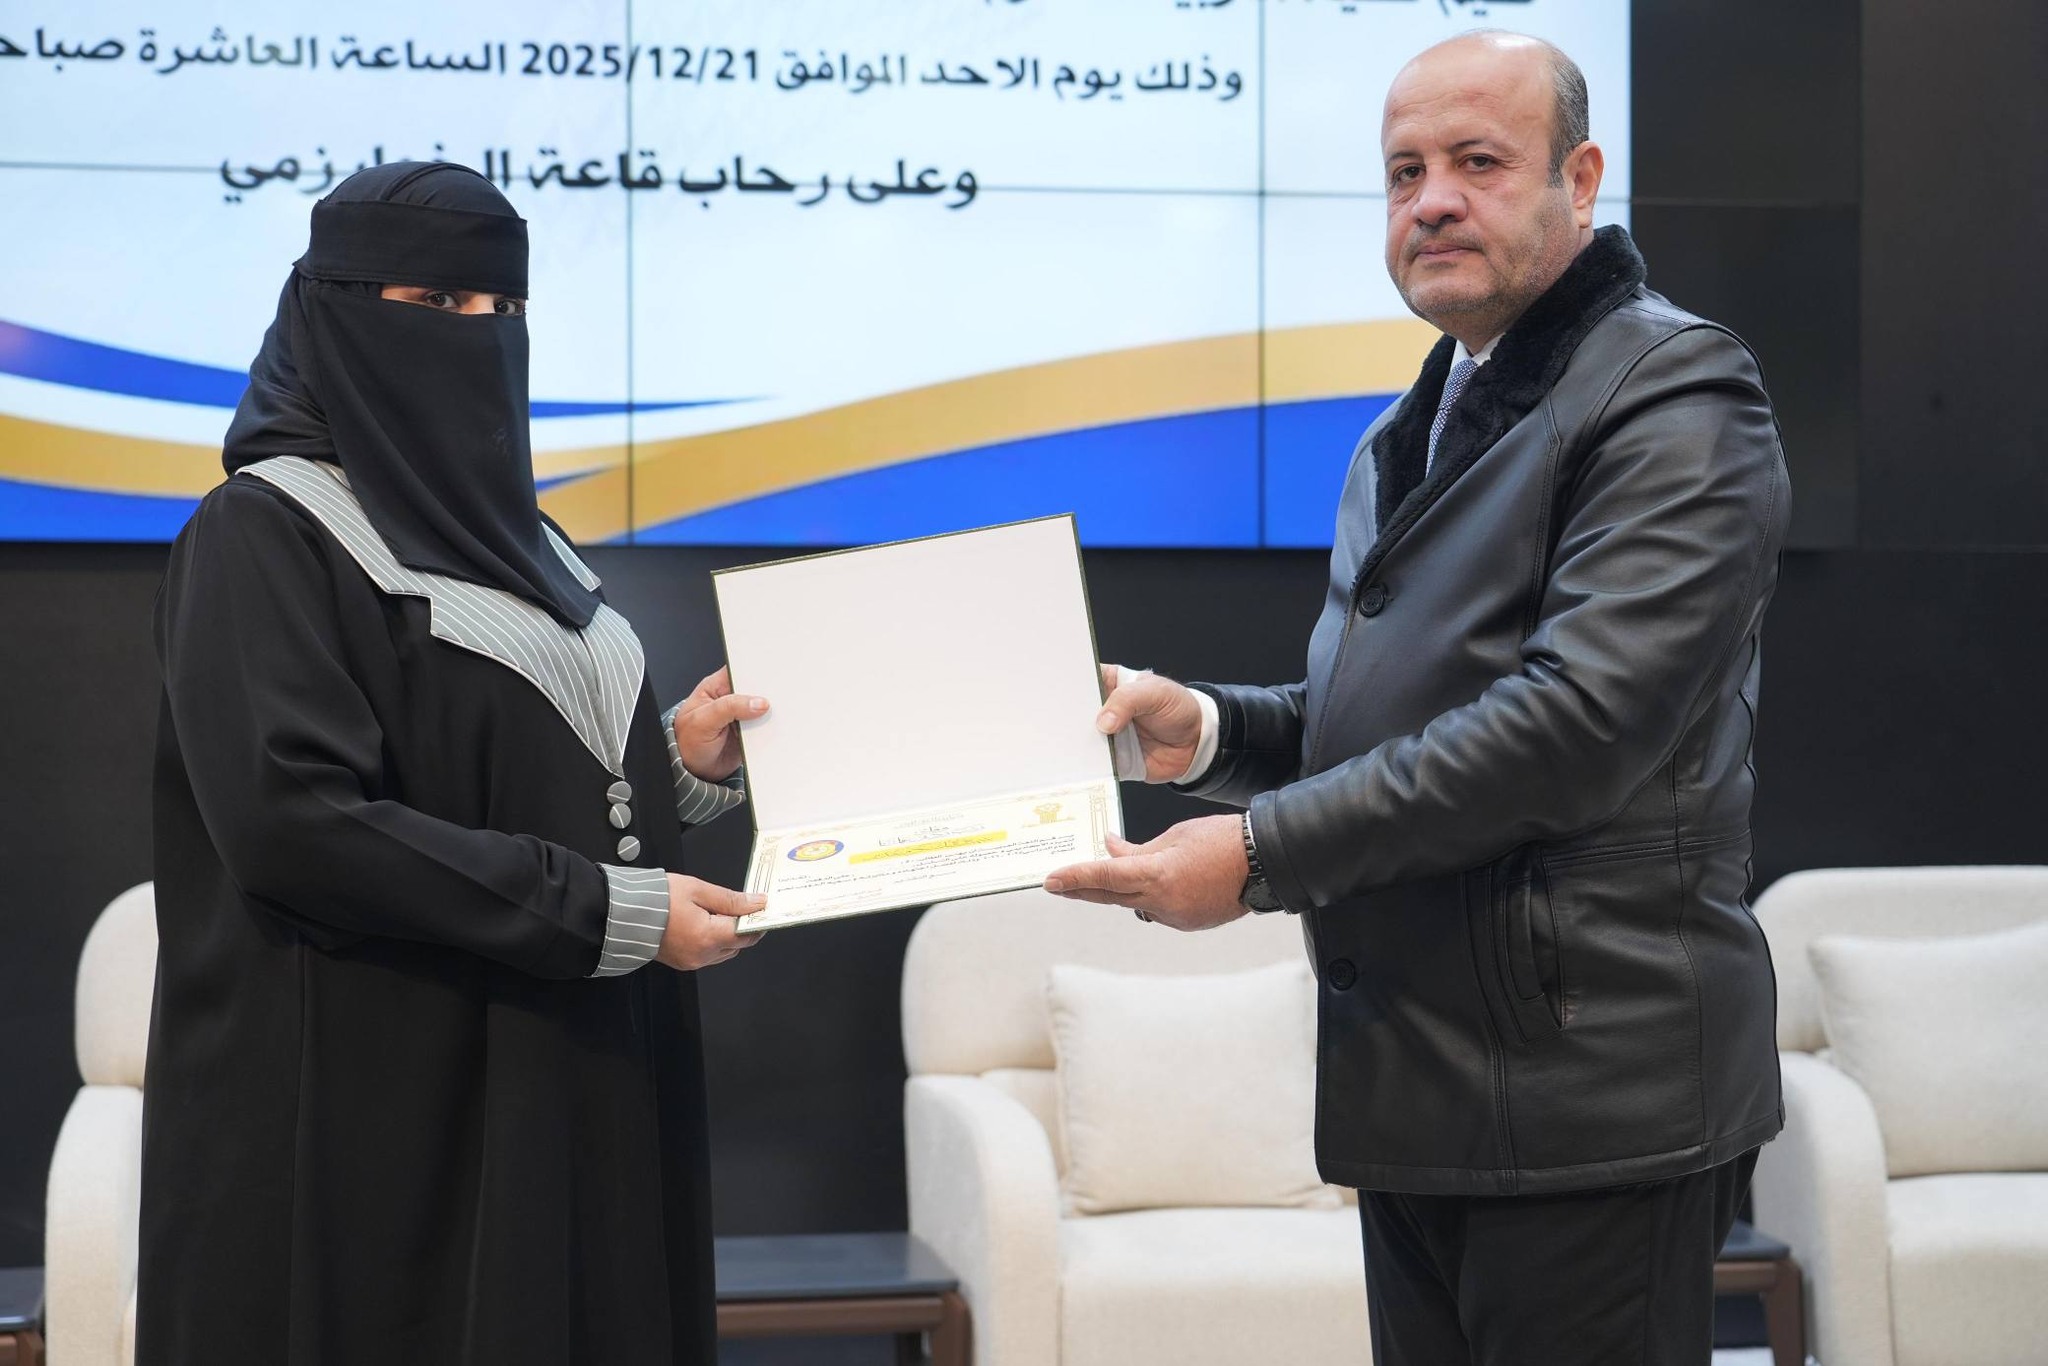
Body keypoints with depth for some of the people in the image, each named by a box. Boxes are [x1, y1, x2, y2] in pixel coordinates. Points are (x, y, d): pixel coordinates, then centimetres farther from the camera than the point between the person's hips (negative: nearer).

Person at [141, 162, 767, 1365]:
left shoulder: (502, 525, 16)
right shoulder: (266, 535, -8)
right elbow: (293, 824, -21)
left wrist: (681, 764, -1)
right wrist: (611, 915, -20)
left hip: (573, 1098, 7)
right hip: (379, 1120, -7)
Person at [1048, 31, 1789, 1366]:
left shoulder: (1674, 392, -10)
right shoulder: (1405, 439, 19)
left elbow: (1582, 715, -21)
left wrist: (1261, 851, -20)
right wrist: (1207, 728, 4)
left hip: (1586, 1091, -8)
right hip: (1414, 1098, 8)